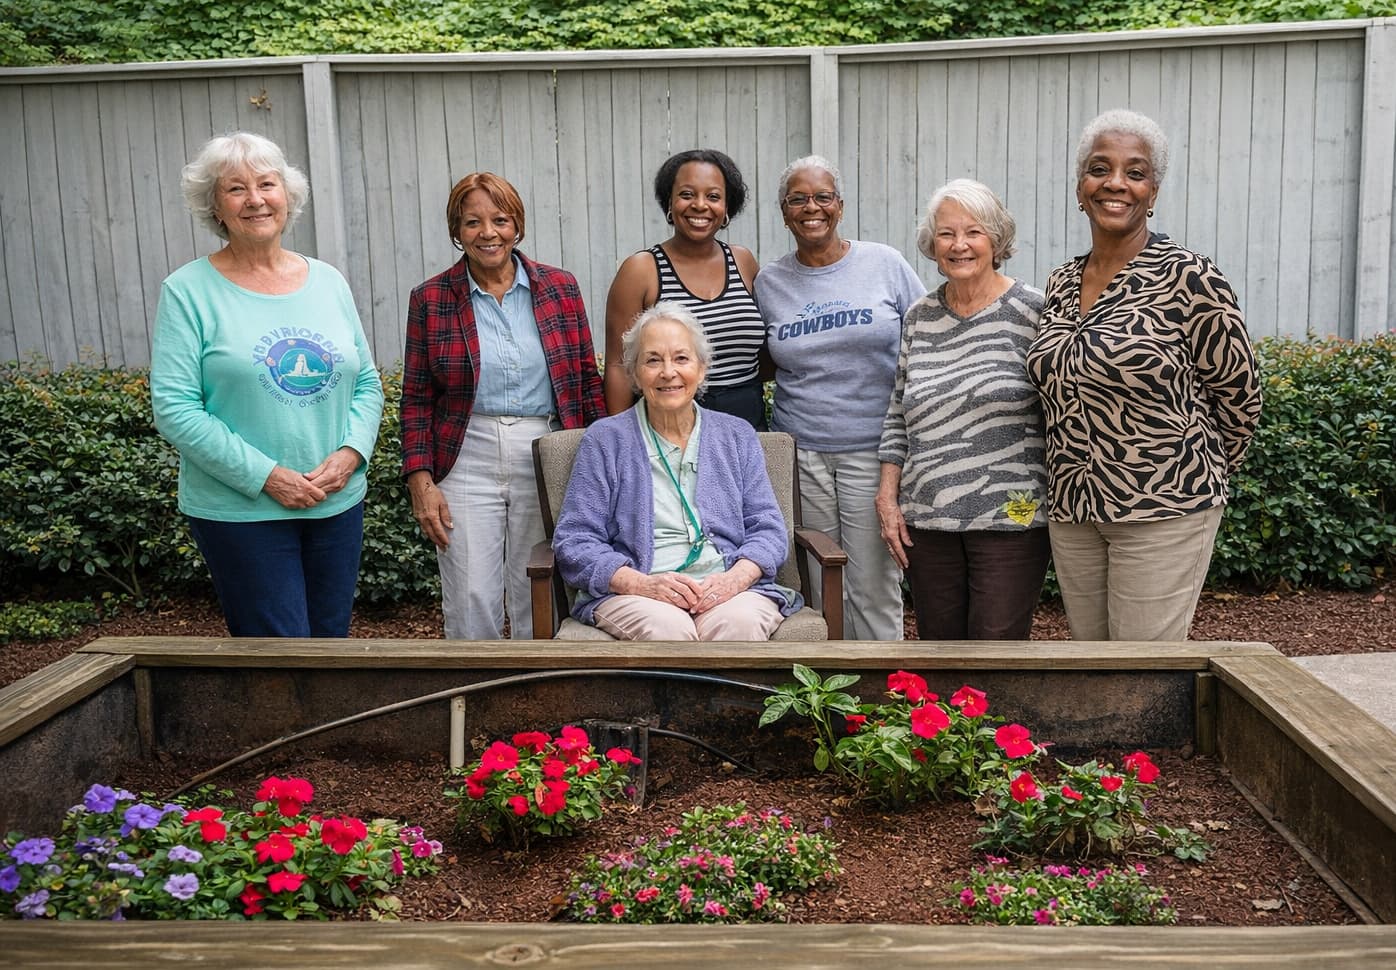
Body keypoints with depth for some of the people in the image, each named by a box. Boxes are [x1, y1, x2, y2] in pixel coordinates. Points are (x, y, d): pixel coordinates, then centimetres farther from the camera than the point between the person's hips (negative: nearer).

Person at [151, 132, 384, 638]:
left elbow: (367, 383, 10)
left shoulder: (328, 281, 7)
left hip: (338, 502, 5)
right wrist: (266, 476, -17)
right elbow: (174, 408, -11)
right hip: (241, 511, -4)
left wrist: (350, 454, -8)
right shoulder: (189, 290, -6)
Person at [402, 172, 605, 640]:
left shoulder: (560, 287, 5)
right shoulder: (431, 299, 2)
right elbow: (417, 399, 4)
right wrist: (420, 481, -4)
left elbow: (588, 381, 8)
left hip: (548, 463, 1)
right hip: (466, 463, -1)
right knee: (471, 605, 0)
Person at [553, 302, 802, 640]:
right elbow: (574, 540, 3)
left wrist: (736, 577, -12)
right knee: (664, 626, -35)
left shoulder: (738, 436, 19)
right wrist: (641, 583, -15)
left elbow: (767, 528, 11)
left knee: (739, 622, -34)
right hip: (633, 593, -1)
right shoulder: (605, 440, 11)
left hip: (731, 589, 2)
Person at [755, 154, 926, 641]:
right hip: (800, 451, 2)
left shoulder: (885, 264, 2)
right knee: (821, 589, 8)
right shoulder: (769, 281, 8)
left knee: (874, 586, -1)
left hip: (872, 449, -2)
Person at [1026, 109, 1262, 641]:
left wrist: (1199, 474, 9)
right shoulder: (1060, 282, 8)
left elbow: (1239, 396, -3)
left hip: (1163, 512, -6)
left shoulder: (1190, 278, -12)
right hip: (1071, 512, 6)